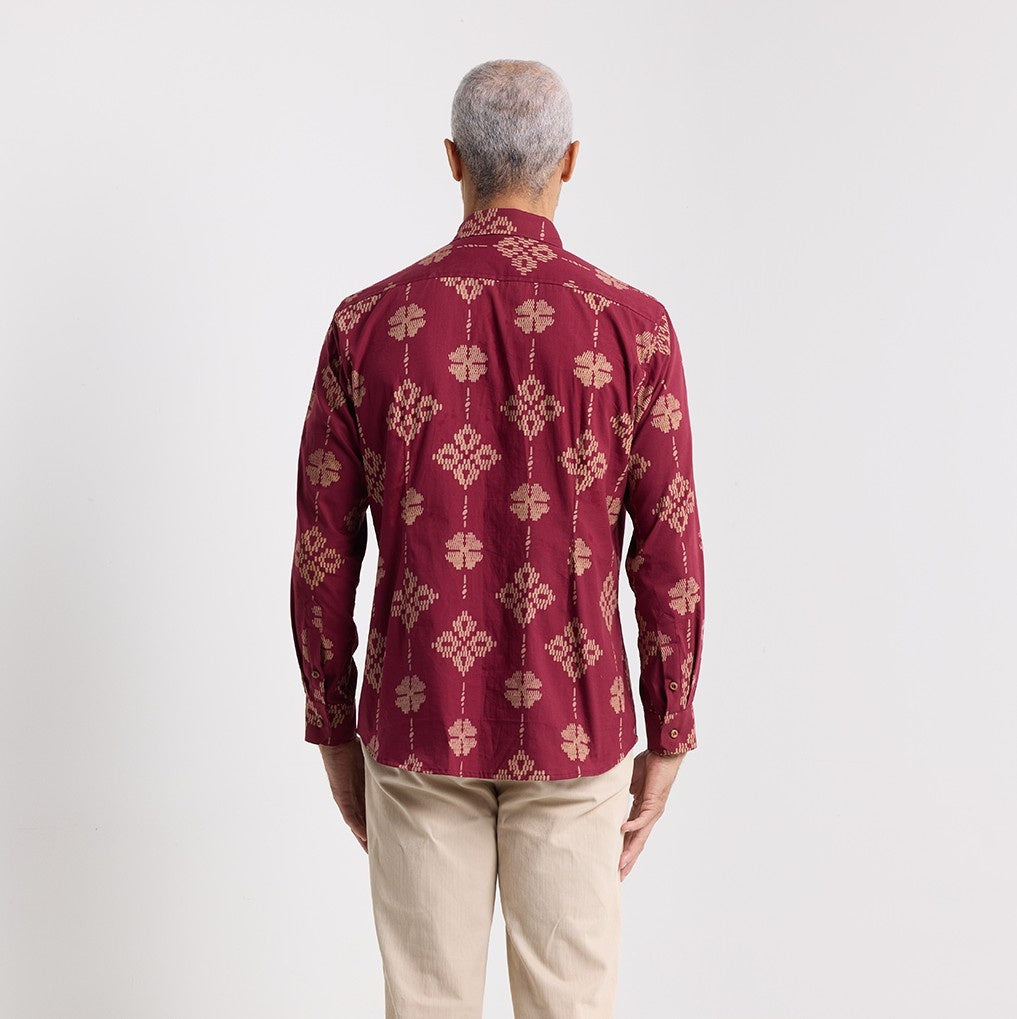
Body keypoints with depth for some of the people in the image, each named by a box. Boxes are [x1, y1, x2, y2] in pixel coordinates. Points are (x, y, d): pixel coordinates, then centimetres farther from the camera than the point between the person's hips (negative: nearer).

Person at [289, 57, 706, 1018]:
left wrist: (334, 732, 10)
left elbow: (322, 556, -3)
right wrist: (667, 744, 4)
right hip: (572, 728, -1)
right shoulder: (633, 326, -9)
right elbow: (669, 559, -8)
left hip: (419, 721, 1)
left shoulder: (367, 323, -7)